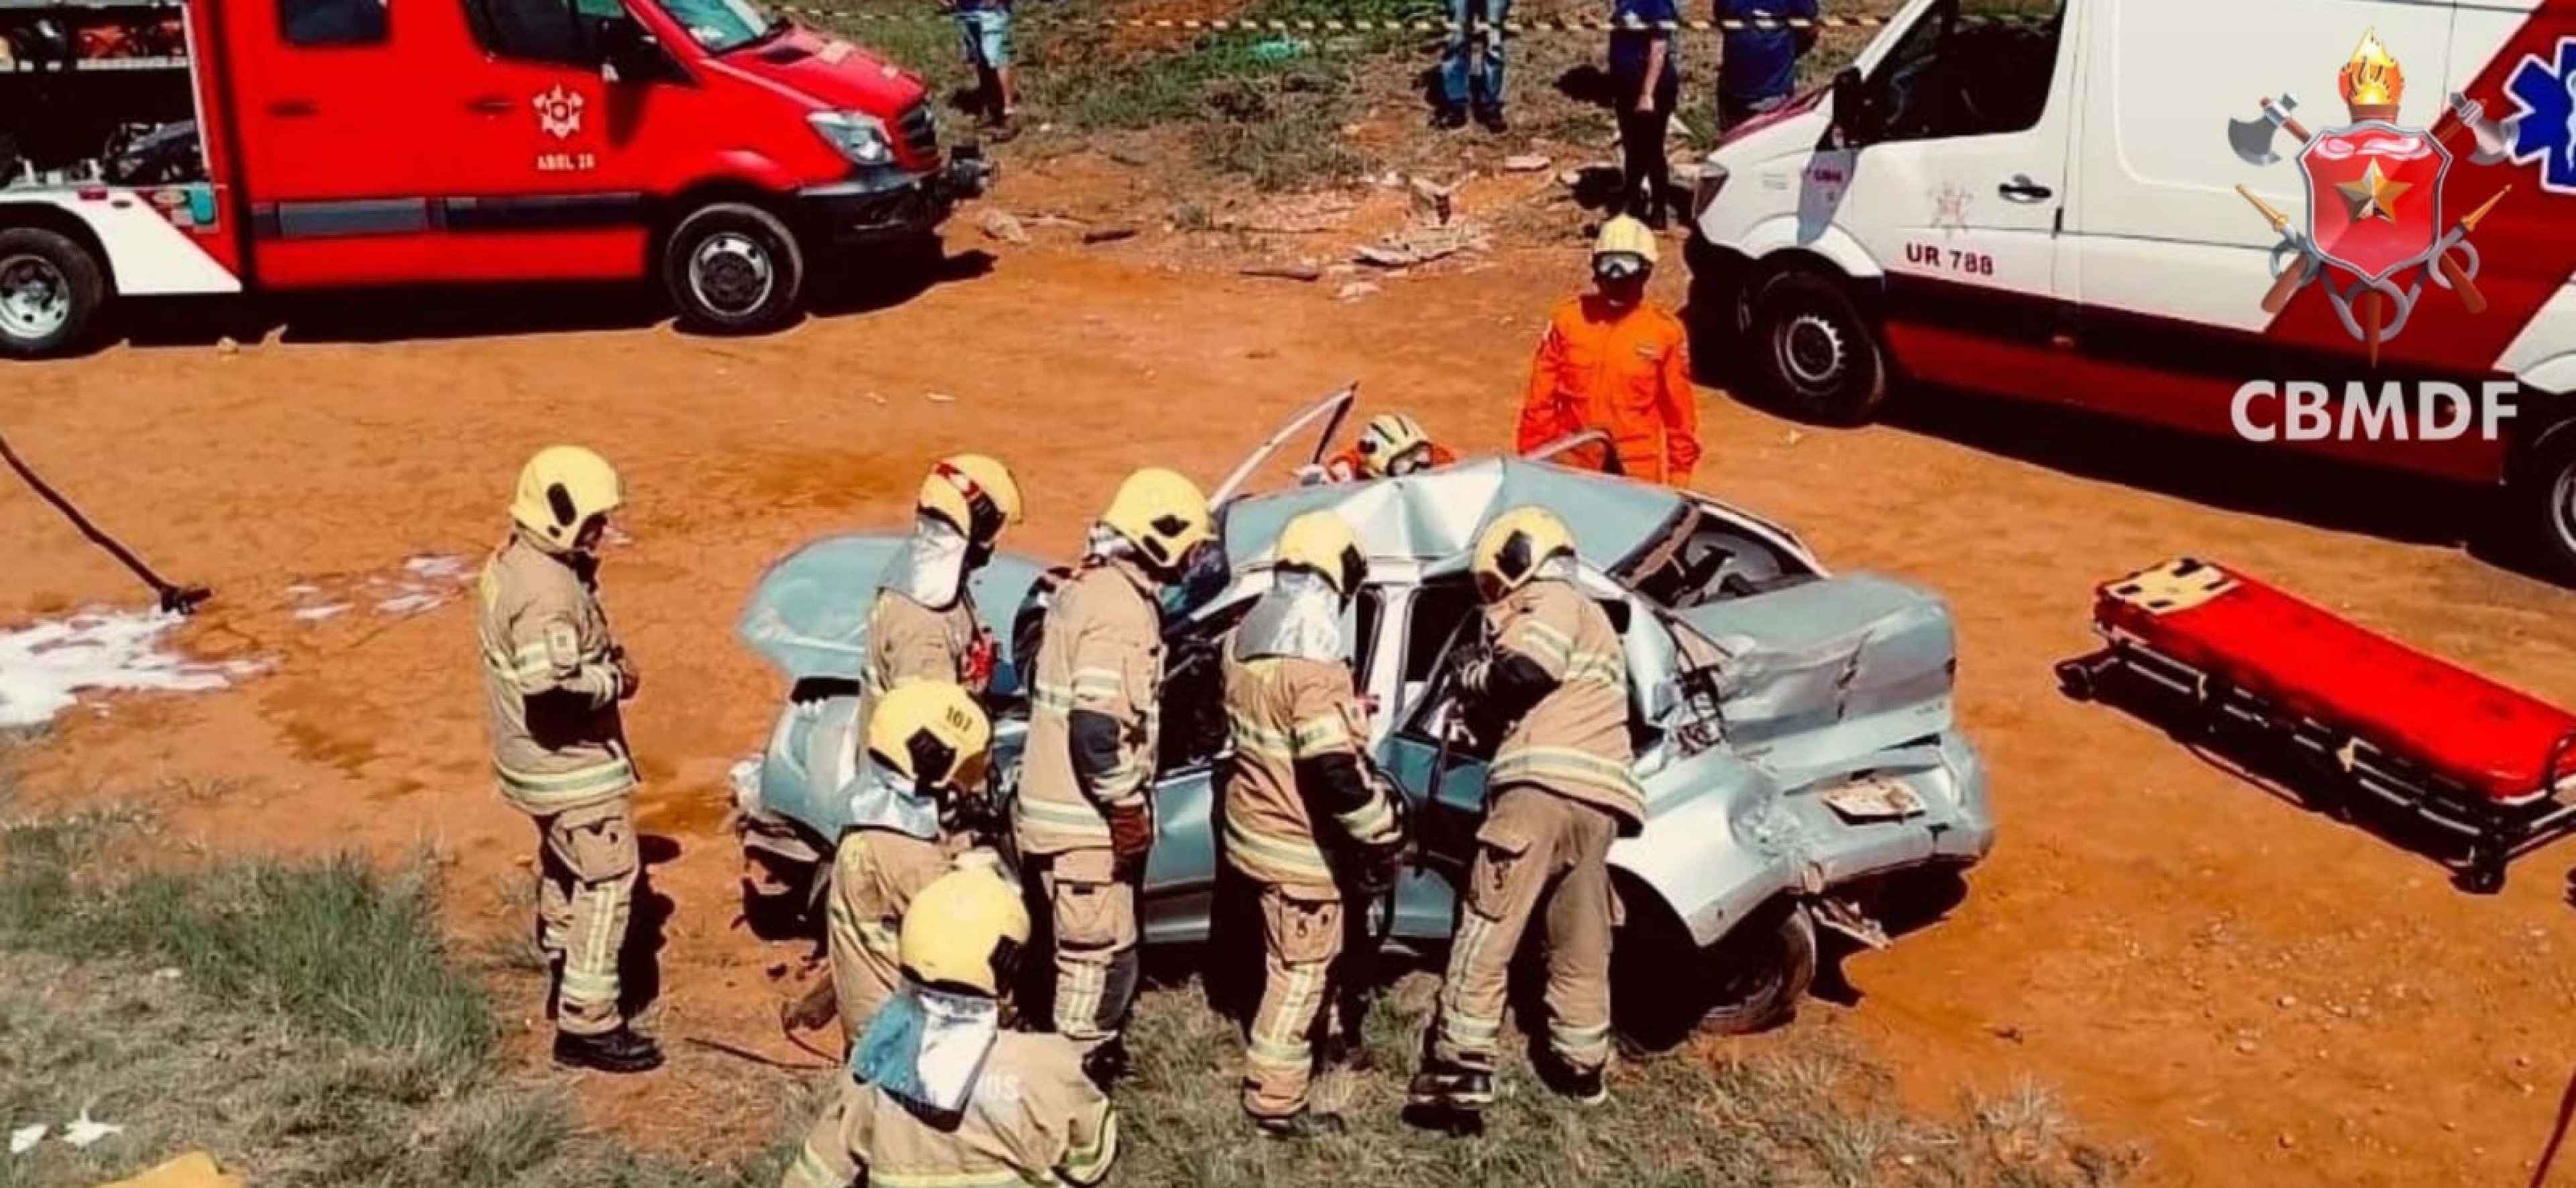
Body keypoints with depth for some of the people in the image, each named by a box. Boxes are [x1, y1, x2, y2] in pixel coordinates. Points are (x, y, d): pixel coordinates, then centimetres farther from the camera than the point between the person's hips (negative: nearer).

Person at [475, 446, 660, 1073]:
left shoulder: (511, 562, 5)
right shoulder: (546, 592, -28)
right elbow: (552, 694, -35)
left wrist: (604, 658, 3)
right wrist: (615, 681, -20)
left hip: (539, 760, 10)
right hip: (572, 765, -10)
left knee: (563, 868, 25)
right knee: (608, 880, -3)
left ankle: (566, 979, 42)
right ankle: (587, 1026, 0)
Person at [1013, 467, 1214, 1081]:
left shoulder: (1090, 585, 10)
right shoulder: (1121, 610, -22)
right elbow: (1096, 728, -29)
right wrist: (1126, 807, -20)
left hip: (1060, 800, 10)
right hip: (1086, 817, -10)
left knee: (1094, 941, 23)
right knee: (1099, 950, 1)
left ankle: (1091, 1045, 37)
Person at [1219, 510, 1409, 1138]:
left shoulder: (1249, 634, 2)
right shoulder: (1314, 658, -27)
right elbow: (1333, 770, -30)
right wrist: (1379, 832, -19)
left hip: (1256, 823, 9)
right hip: (1299, 842, -9)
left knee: (1295, 960, 26)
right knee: (1300, 971, 4)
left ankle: (1310, 1039, 44)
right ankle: (1275, 1102, 13)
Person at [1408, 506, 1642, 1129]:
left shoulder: (1550, 600, 7)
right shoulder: (1593, 620, 35)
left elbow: (1526, 671, -13)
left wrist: (1474, 678, 4)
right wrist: (1483, 707, 18)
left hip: (1545, 786, -9)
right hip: (1598, 799, 9)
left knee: (1486, 935, -8)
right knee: (1580, 946, 19)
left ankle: (1461, 1075, -11)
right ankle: (1581, 1067, 29)